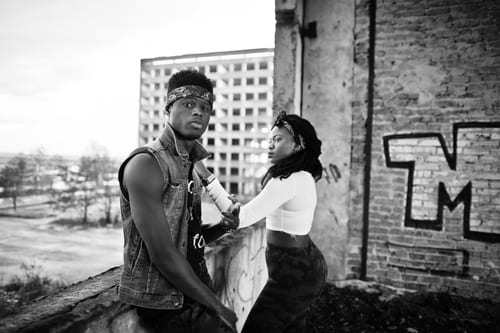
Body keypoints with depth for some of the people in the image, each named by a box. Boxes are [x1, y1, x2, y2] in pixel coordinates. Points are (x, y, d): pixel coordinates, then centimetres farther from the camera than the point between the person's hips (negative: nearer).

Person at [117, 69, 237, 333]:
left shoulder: (189, 165, 6)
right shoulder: (146, 164, -18)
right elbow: (162, 254, -22)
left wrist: (224, 226, -5)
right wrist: (216, 306, -14)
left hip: (192, 295, 7)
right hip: (163, 307, -7)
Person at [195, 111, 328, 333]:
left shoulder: (288, 181, -24)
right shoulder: (303, 177, 8)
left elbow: (241, 218, -25)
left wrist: (205, 175, -24)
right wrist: (238, 210, -16)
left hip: (292, 272, -10)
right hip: (304, 266, 10)